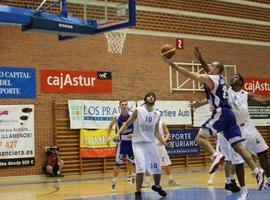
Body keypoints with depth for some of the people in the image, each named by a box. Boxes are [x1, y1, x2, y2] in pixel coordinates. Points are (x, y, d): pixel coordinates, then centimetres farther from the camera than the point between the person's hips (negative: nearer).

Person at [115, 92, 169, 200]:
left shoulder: (157, 114, 4)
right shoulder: (138, 111, -8)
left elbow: (156, 132, 11)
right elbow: (127, 123, -1)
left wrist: (163, 141, -3)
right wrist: (118, 133, -14)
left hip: (150, 143, 5)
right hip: (138, 143, -4)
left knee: (157, 167, 8)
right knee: (141, 168, -18)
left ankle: (157, 186, 37)